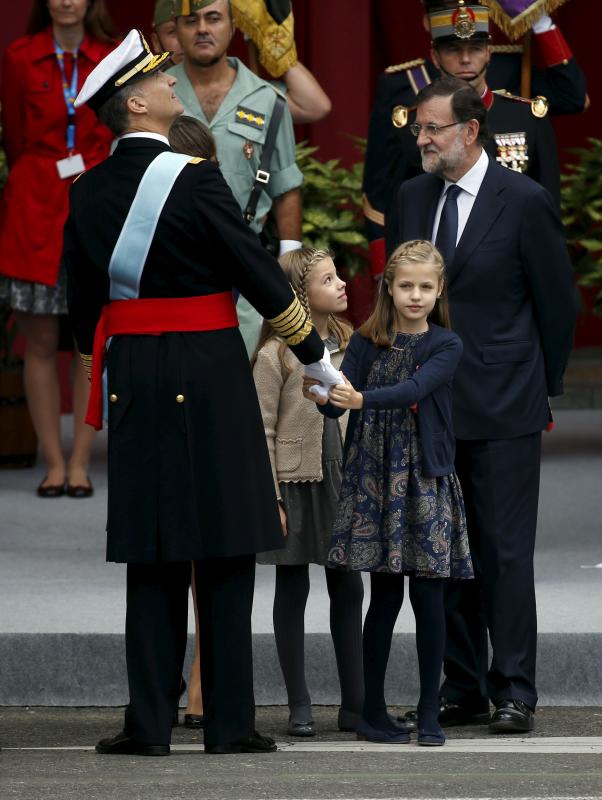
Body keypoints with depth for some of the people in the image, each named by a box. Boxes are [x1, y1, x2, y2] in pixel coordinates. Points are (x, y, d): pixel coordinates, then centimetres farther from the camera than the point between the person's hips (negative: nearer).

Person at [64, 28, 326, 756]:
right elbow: (257, 271, -9)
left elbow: (83, 306, 12)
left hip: (131, 378, 5)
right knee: (225, 556, 2)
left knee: (152, 558, 8)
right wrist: (316, 357, 0)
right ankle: (229, 723, 4)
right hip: (209, 372, -5)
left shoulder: (88, 192, 5)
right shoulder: (193, 180, -13)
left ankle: (150, 722, 5)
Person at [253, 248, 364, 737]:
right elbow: (263, 432, -9)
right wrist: (270, 499, -13)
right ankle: (300, 707, 9)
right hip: (295, 481, -5)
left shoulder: (347, 345, 7)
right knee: (293, 589, 4)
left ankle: (355, 703, 12)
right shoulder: (275, 356, -10)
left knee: (349, 589, 6)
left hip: (343, 481, 5)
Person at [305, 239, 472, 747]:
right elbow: (341, 399, -5)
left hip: (427, 479, 0)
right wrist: (325, 395, -27)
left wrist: (362, 399, -33)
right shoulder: (367, 342, 4)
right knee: (385, 595, 1)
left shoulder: (446, 346, -1)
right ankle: (373, 712, 9)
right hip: (375, 477, 0)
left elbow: (415, 389, -19)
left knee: (428, 595, -2)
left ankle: (429, 713, 6)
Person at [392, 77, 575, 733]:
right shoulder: (413, 198, 10)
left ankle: (513, 691, 0)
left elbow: (556, 303, -1)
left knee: (505, 552, -5)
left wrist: (542, 388, 4)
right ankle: (462, 690, 15)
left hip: (504, 409, -6)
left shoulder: (525, 202, -7)